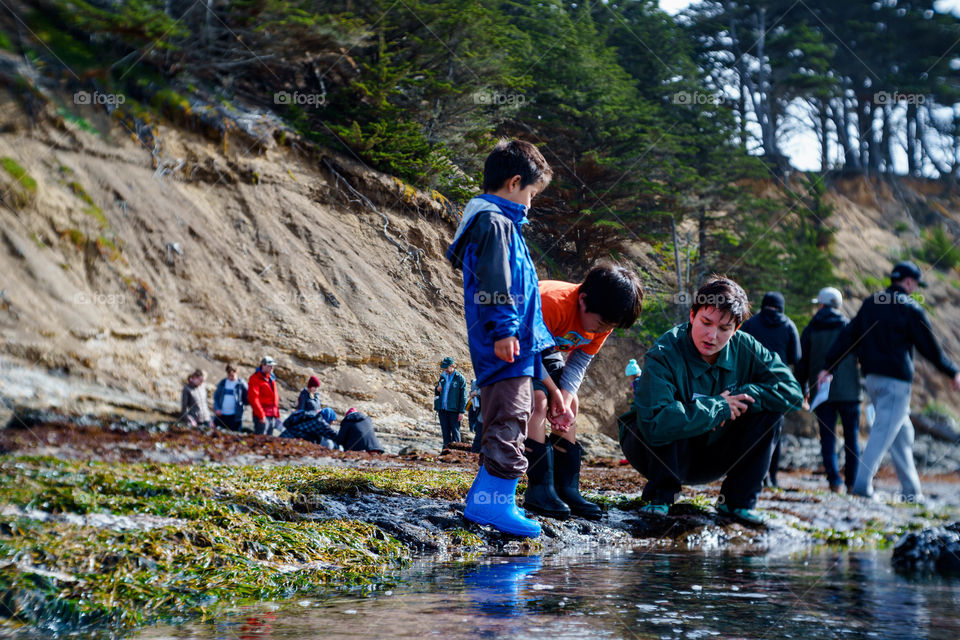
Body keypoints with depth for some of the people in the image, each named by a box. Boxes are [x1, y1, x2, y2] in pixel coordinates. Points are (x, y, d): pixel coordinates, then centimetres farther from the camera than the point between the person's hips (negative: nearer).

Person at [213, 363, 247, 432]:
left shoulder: (241, 384, 0)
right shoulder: (222, 383, 10)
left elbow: (246, 400, 4)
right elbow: (216, 397, 13)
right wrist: (216, 408, -2)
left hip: (234, 416, -3)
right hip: (221, 415, 3)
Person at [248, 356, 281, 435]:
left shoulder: (271, 378, 17)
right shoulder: (255, 378, -8)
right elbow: (253, 398, -15)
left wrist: (277, 414, 16)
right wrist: (261, 415, -19)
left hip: (273, 416, 8)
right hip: (262, 416, -8)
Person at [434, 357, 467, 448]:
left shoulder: (460, 378, -4)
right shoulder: (443, 377, 13)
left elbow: (463, 396, -6)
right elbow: (436, 393, 24)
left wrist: (462, 411, -12)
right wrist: (437, 389, 0)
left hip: (454, 410, -6)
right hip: (442, 409, 6)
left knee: (455, 432, -2)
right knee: (445, 432, 9)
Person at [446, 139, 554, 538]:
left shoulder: (491, 220, 25)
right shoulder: (496, 223, -9)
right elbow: (494, 283, -20)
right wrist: (503, 329, -25)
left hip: (510, 347, 11)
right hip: (508, 347, -11)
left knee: (502, 422, 15)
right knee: (509, 421, -12)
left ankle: (484, 498, 19)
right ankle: (496, 501, -14)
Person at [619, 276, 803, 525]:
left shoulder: (745, 348, -11)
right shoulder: (664, 355, -29)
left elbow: (791, 391, -12)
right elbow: (654, 423, -43)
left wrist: (738, 397, -25)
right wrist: (719, 407, -32)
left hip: (711, 459, 5)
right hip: (662, 454, -5)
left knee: (769, 407, -12)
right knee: (674, 418, -35)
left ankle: (738, 500, -2)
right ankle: (660, 497, -12)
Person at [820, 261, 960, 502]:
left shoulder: (870, 303, 11)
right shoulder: (911, 309, -7)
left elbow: (848, 336, 8)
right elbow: (930, 347, -3)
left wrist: (829, 367, 9)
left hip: (873, 378, 7)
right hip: (896, 380, -7)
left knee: (902, 433, 15)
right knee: (883, 431, -8)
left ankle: (912, 489, 19)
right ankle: (862, 483, -16)